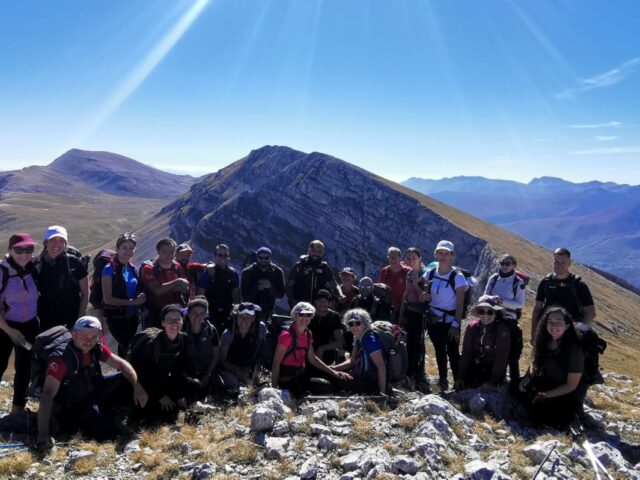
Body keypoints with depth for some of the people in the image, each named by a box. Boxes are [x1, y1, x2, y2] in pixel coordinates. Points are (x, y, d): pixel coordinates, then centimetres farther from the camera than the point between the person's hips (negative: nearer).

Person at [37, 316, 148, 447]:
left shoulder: (96, 349, -12)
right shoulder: (61, 357, -31)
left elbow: (121, 364, -4)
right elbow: (47, 395, -37)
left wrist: (137, 387, -20)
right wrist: (43, 434, -44)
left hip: (94, 392, 6)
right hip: (72, 406, -6)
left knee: (127, 381, -10)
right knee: (105, 431, -25)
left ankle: (102, 410, 13)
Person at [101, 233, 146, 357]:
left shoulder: (132, 268, 7)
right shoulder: (109, 269, -11)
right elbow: (107, 298, -15)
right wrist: (132, 302, -16)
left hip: (131, 316, 6)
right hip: (116, 317, -6)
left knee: (124, 347, 13)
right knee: (128, 348, -9)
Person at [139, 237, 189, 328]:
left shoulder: (177, 267, 7)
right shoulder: (148, 268, -8)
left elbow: (186, 290, 10)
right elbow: (157, 290, -22)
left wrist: (180, 288, -13)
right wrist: (176, 282, -25)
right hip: (154, 315, -4)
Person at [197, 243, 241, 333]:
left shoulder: (233, 273, 6)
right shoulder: (209, 272, -7)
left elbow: (236, 294, 12)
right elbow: (200, 294, -6)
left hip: (227, 313, 4)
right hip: (210, 313, -4)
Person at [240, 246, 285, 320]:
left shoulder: (277, 272, -1)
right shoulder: (247, 272, -5)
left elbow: (281, 294, -3)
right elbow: (245, 295, -8)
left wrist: (270, 287, -21)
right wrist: (257, 288, -23)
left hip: (268, 311, 1)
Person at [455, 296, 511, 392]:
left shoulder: (503, 330, -16)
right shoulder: (472, 327, -4)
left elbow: (501, 358, -17)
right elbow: (466, 353, -3)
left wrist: (493, 382, -21)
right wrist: (460, 377, -7)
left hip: (492, 371, -4)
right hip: (473, 369, 4)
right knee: (459, 389, -3)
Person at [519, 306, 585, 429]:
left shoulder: (574, 350, -25)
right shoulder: (544, 340, -8)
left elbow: (571, 385, -19)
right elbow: (536, 363, 9)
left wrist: (545, 395, -22)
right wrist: (527, 377, -12)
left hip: (566, 396, -6)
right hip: (544, 385, 6)